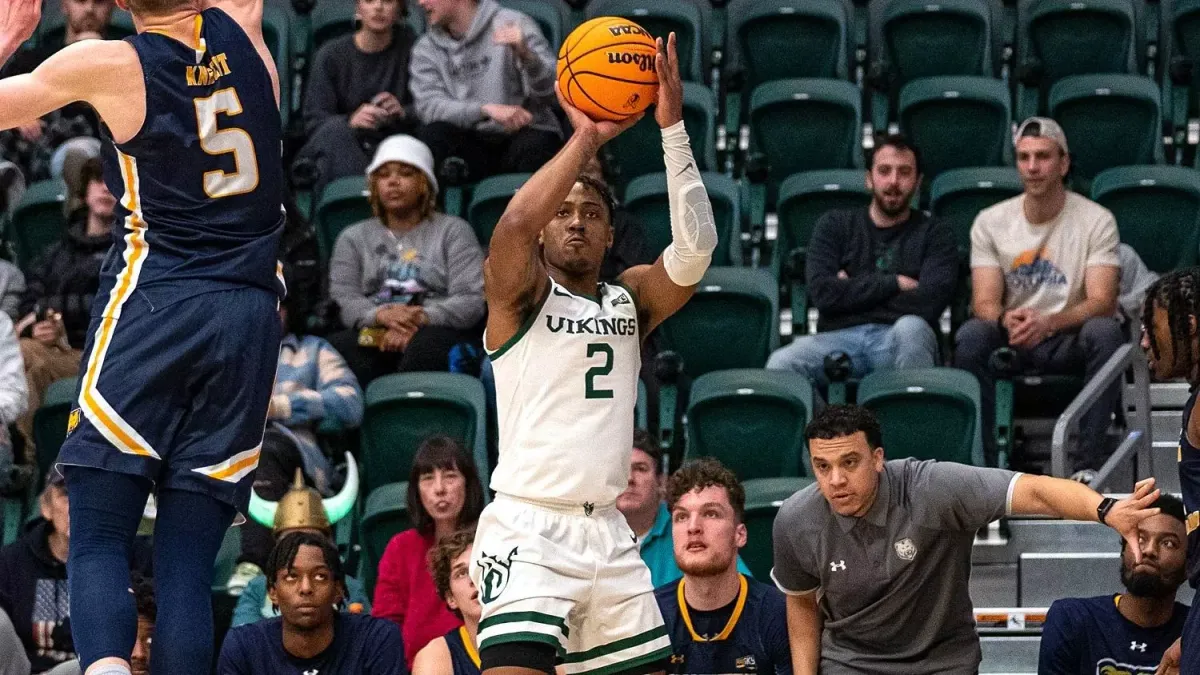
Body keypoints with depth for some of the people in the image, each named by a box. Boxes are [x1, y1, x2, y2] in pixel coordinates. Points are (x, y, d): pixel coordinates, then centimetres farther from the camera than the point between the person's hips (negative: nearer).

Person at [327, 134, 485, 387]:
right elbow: (342, 300, 9)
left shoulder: (453, 231, 19)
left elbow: (472, 302, 4)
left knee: (425, 346, -40)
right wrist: (381, 315, -14)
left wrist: (420, 318, -15)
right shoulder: (353, 237, 27)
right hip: (370, 335, 2)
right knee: (337, 347, -35)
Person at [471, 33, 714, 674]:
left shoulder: (630, 298, 13)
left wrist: (672, 125, -13)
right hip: (527, 530, -6)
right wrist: (585, 139, -20)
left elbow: (694, 249, -6)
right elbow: (513, 224, -23)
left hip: (606, 533, 6)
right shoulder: (521, 292, 0)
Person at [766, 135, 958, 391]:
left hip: (896, 341, -1)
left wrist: (853, 291, 5)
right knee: (781, 364, -32)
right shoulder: (834, 225, 22)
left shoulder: (935, 234, 17)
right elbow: (822, 292, 4)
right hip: (840, 337, 1)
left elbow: (927, 304, -2)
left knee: (911, 329, -39)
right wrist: (894, 284, 2)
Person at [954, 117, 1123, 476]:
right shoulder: (990, 221, 2)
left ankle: (1088, 465, -32)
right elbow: (984, 302, -5)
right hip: (1012, 340, 1)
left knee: (1106, 332, -35)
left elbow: (1101, 301, -15)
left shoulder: (1097, 220, -5)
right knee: (971, 335, -31)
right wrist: (1006, 320, -31)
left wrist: (1049, 322, -35)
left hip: (1071, 340, -1)